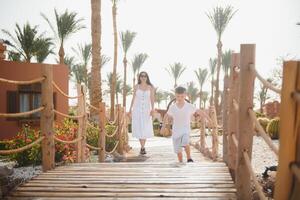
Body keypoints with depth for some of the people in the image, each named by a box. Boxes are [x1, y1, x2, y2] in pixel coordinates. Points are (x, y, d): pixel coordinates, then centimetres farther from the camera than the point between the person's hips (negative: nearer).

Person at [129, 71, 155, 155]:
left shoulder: (150, 87, 2)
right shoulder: (136, 86, 4)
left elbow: (152, 99, -1)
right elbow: (133, 98, 8)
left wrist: (152, 109, -12)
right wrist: (130, 109, 5)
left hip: (146, 109, 0)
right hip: (137, 109, 0)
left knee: (146, 128, 0)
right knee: (139, 128, -5)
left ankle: (143, 146, 17)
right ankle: (142, 148, -1)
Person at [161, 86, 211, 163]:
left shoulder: (189, 106, -8)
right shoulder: (172, 107, -4)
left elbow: (199, 112, -3)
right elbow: (166, 115, 11)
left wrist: (209, 120, -7)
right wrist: (163, 126, 16)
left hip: (185, 130, -2)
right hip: (176, 131, 2)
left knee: (185, 143, -30)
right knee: (178, 150, 8)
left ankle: (189, 159, -8)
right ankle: (181, 163, 31)